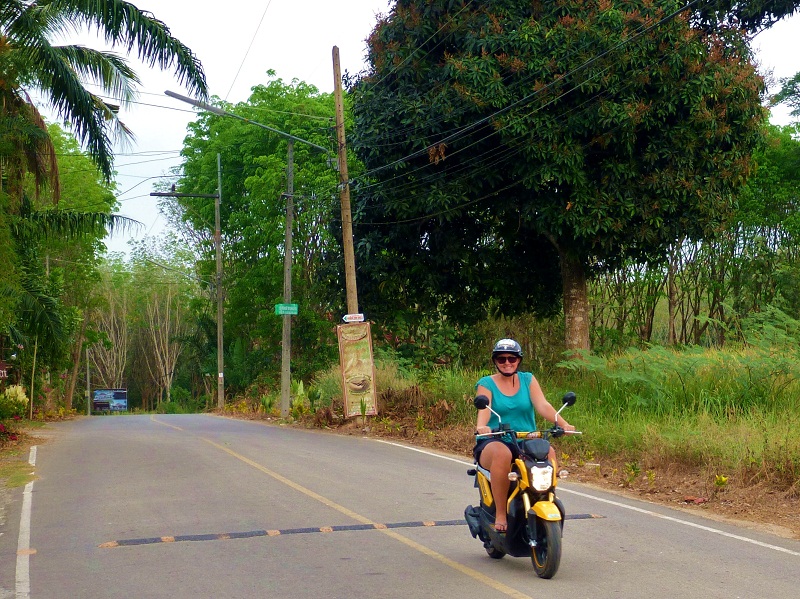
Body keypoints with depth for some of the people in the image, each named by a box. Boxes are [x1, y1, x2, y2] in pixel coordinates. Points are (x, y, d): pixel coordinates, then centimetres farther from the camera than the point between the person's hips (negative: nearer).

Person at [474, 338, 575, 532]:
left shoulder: (528, 379, 13)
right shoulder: (486, 384, 5)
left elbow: (542, 405, -2)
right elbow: (484, 409, -14)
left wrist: (563, 423, -21)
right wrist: (481, 426, -37)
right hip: (493, 443, -3)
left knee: (549, 452, -28)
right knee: (502, 453, -38)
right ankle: (500, 514, -30)